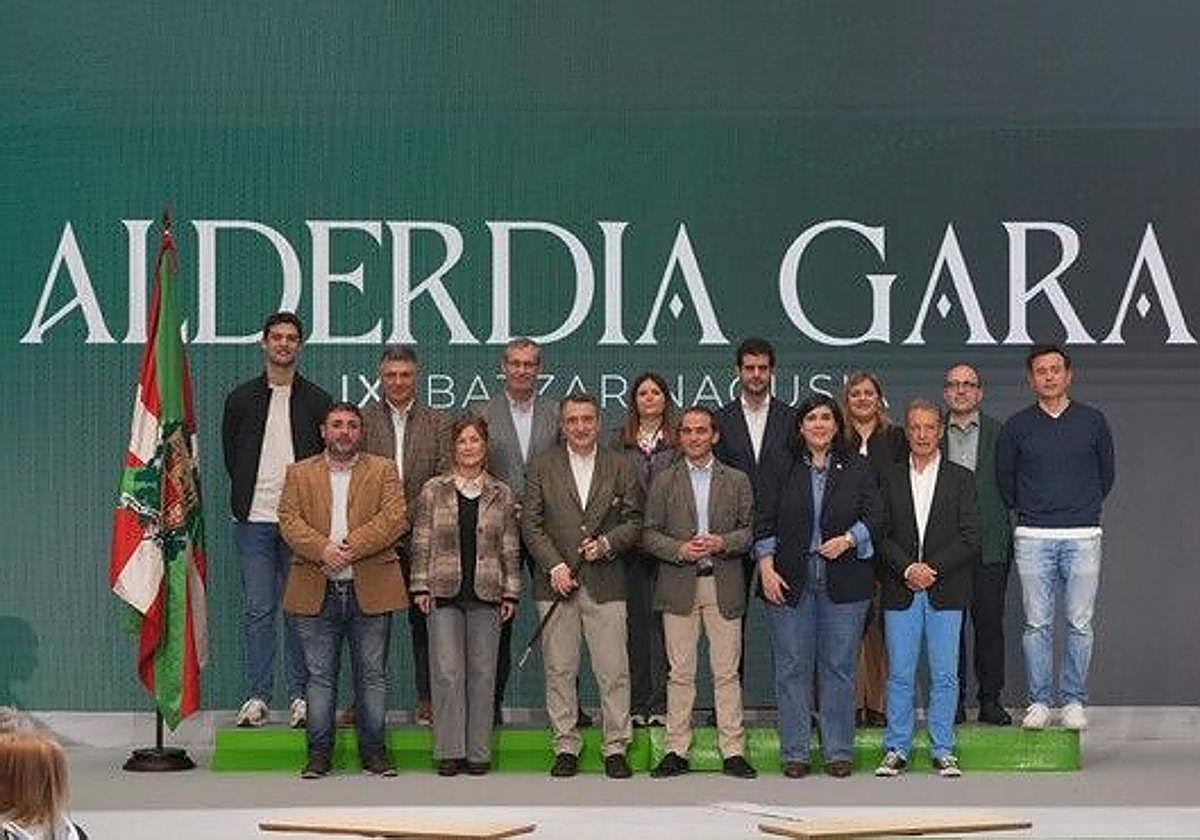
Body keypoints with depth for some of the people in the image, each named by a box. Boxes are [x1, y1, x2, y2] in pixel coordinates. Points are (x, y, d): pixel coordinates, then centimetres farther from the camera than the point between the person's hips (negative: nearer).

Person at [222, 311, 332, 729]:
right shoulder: (242, 398, 9)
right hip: (255, 519, 1)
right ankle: (256, 695, 4)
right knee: (259, 610, 0)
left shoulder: (316, 402, 6)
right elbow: (231, 454, 13)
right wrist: (249, 495, 7)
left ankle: (300, 695, 7)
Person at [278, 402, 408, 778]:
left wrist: (349, 548, -16)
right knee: (320, 676, 3)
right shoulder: (300, 473, 11)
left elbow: (394, 519, -5)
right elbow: (289, 520, -2)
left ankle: (373, 751, 11)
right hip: (316, 592, 1)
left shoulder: (383, 471, 8)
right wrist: (323, 550, -19)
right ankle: (319, 752, 9)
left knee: (372, 675, 4)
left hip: (370, 591, 0)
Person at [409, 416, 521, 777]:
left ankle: (478, 752, 9)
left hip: (486, 593, 1)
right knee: (447, 671, -4)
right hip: (444, 592, -1)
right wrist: (420, 586, -1)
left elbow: (510, 548, 9)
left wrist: (510, 593, 4)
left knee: (482, 673, 3)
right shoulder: (434, 490, 5)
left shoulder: (501, 494, 8)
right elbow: (422, 542, 6)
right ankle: (449, 751, 1)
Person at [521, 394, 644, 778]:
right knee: (559, 670, 3)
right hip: (556, 583, 0)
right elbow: (531, 523, 3)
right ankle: (566, 748, 10)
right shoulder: (543, 466, 7)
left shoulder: (620, 467, 9)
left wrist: (607, 543, -10)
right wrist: (555, 566, -8)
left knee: (613, 670, -3)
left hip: (605, 583, 0)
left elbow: (634, 521, 8)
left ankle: (616, 749, 5)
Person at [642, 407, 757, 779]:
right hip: (679, 585, 0)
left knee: (727, 672, -1)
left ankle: (733, 751, 2)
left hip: (724, 585, 0)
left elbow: (750, 530, 6)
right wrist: (679, 549, -12)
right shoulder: (664, 481, 9)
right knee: (680, 673, 1)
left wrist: (722, 543, -12)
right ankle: (676, 751, 5)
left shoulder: (736, 480, 10)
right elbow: (649, 534, 5)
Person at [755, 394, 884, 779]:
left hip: (843, 582, 0)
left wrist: (848, 539, -14)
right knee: (792, 668, 2)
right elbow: (764, 522, 5)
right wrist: (766, 567, -6)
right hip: (789, 582, 0)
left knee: (839, 667, 3)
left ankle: (839, 752, 10)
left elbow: (876, 516, 2)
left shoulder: (857, 469, 7)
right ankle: (794, 753, 8)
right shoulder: (782, 470, 7)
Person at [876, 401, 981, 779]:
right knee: (899, 673, 1)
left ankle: (943, 751, 7)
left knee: (945, 674, 0)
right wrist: (907, 569, -12)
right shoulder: (890, 478, 8)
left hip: (945, 591, -1)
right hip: (900, 591, 1)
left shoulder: (961, 478, 5)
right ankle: (896, 750, 8)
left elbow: (970, 538, -1)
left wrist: (932, 569, -11)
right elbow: (881, 534, 3)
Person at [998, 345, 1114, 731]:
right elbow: (1004, 479, 15)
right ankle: (1039, 701, 7)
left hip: (1082, 536, 0)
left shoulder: (1093, 421, 6)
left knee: (1079, 624, 0)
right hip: (1033, 539, 0)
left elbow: (1106, 474, 16)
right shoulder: (1017, 426, 5)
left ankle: (1074, 701, 8)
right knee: (1037, 624, 1)